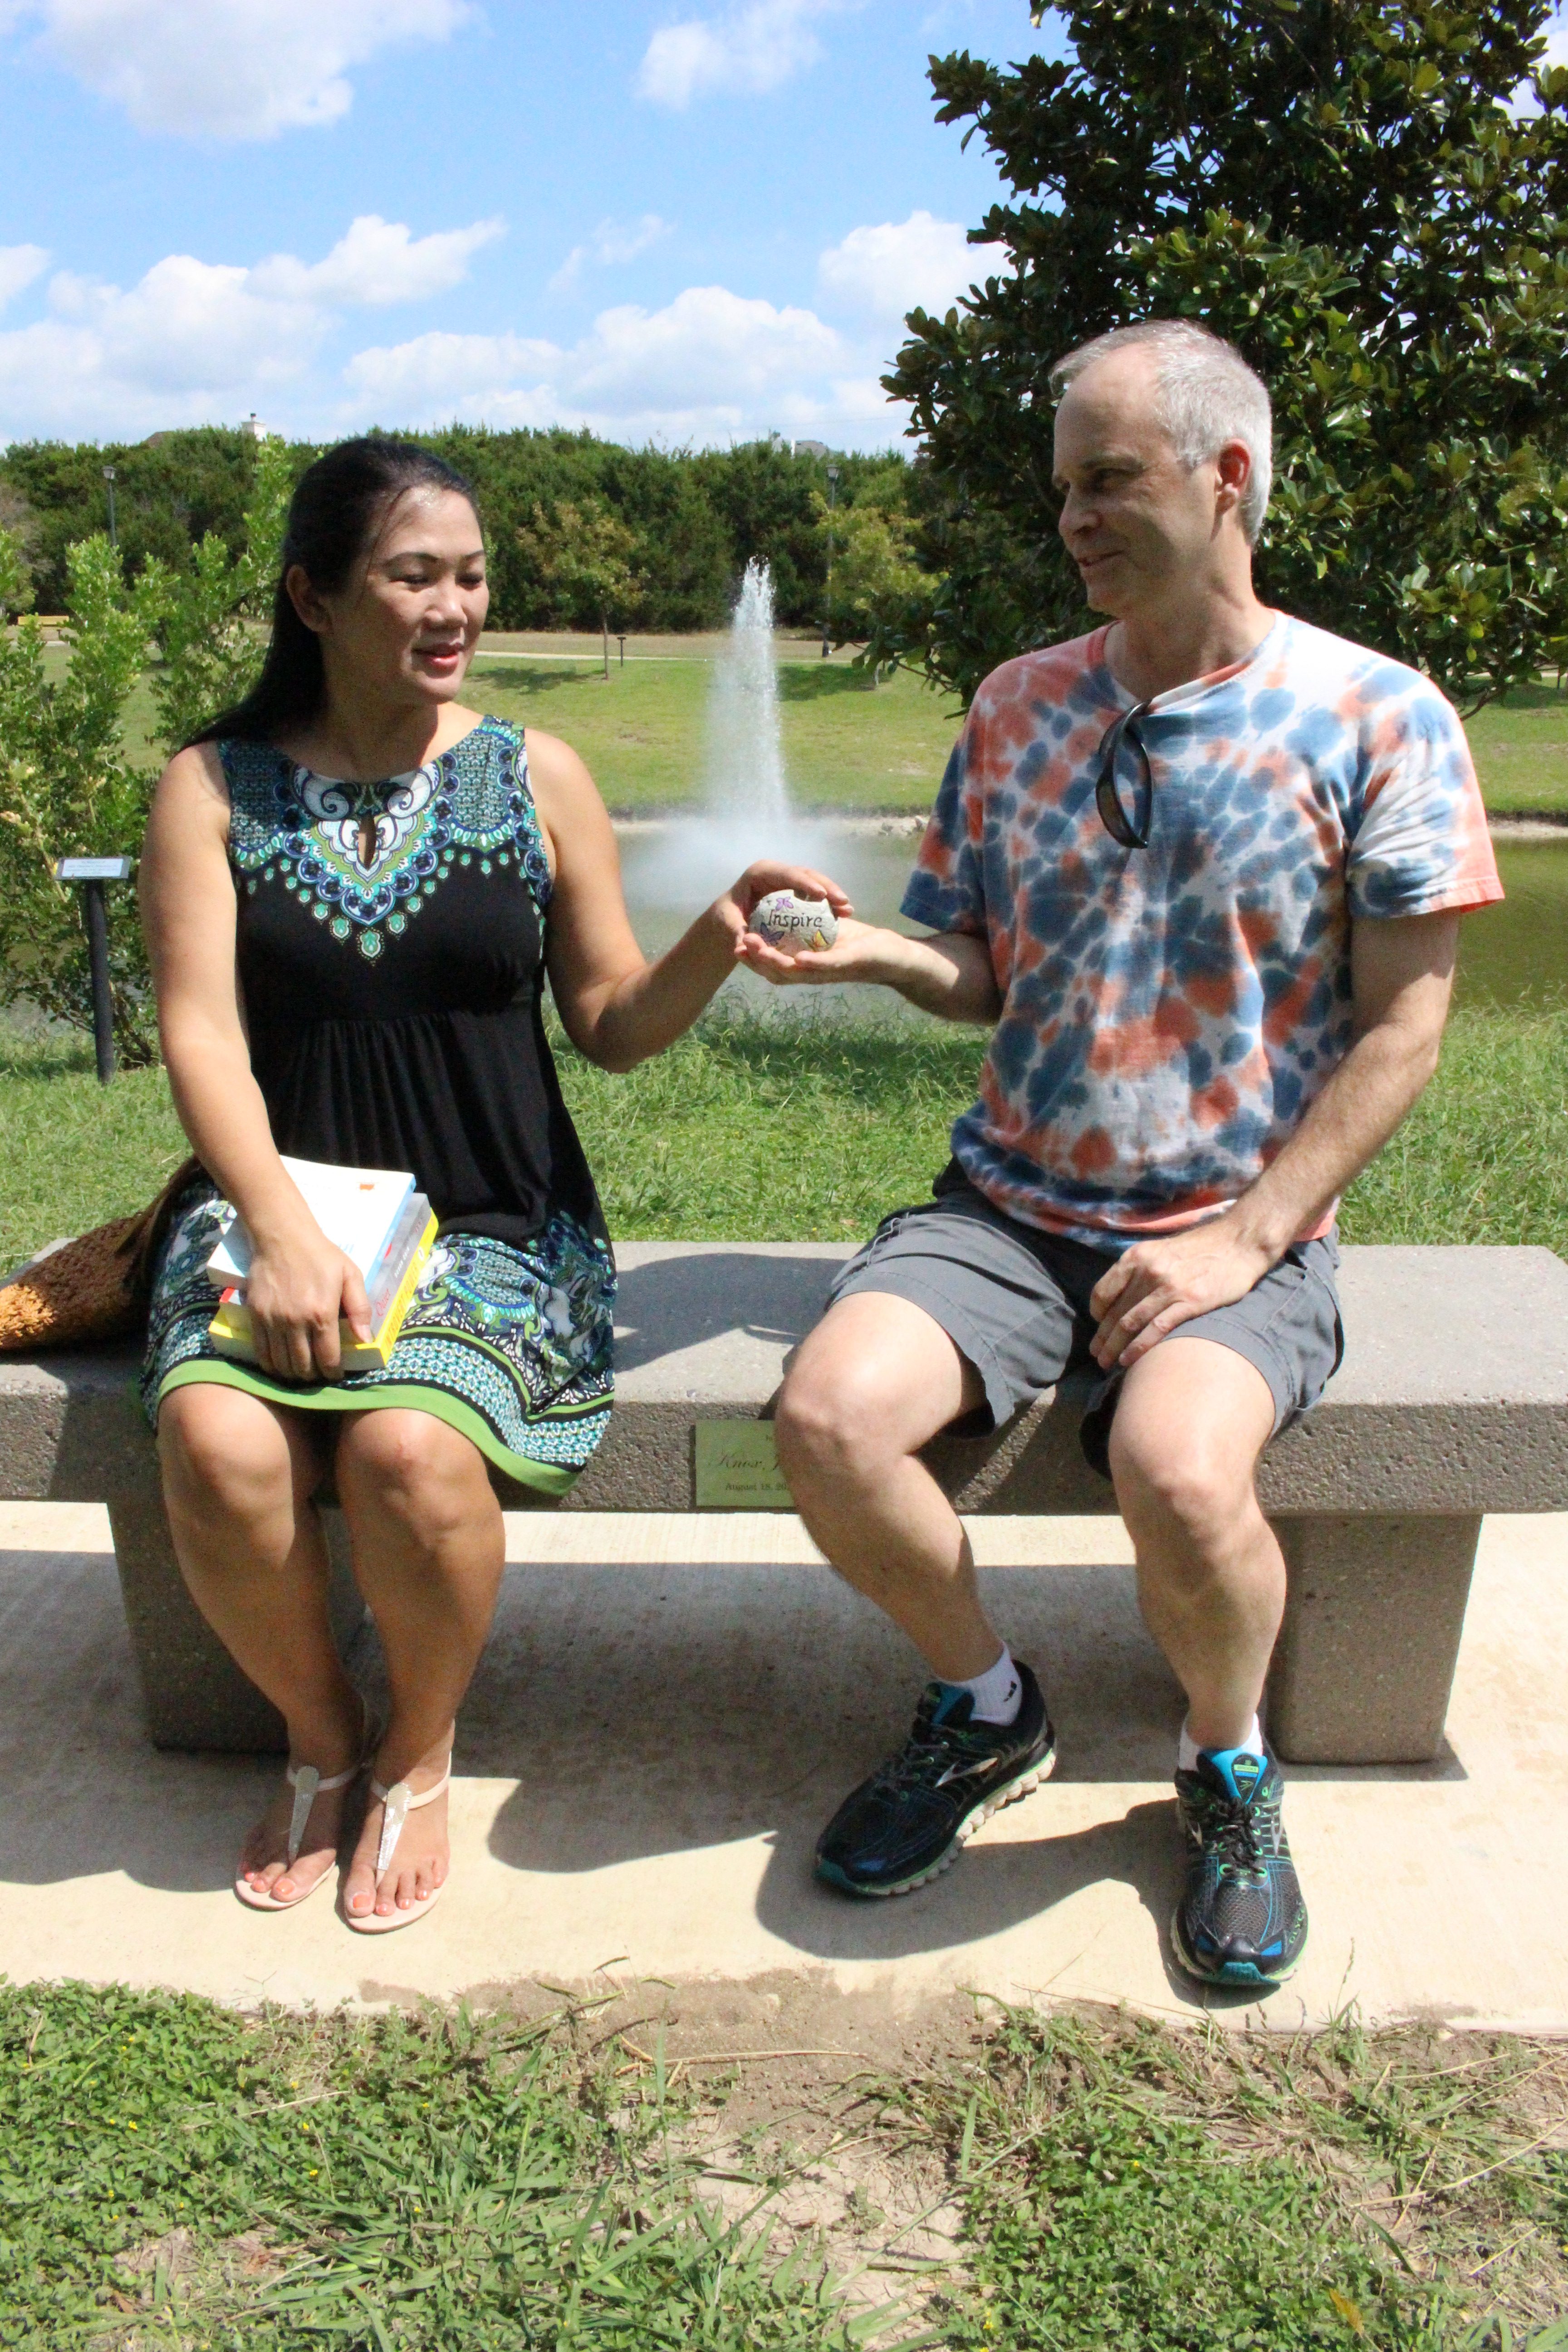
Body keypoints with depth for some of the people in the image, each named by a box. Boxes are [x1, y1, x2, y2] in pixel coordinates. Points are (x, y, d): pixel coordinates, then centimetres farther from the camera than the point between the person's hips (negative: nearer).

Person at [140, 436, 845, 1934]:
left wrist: (718, 940, -15)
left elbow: (613, 1025, 6)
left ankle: (418, 1755, 4)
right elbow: (200, 1029, -5)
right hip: (276, 1203, 1)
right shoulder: (215, 787, 5)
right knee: (218, 1442, -28)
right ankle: (319, 1740, 5)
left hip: (493, 1220, -1)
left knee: (410, 1446, -29)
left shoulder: (537, 778, 5)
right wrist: (281, 1232, -20)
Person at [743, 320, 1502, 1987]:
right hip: (1010, 1202, 4)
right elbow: (980, 969, 13)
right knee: (827, 1419, -23)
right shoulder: (1019, 708, 11)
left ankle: (1229, 1769, 4)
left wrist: (1246, 1235, -13)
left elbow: (1400, 1025, -4)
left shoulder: (1376, 719, -1)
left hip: (1239, 1228, -3)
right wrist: (857, 951, -9)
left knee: (1179, 1472, -33)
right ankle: (986, 1709, 10)